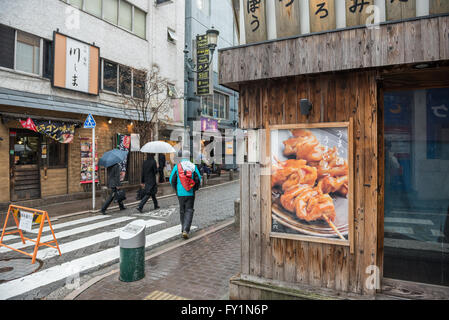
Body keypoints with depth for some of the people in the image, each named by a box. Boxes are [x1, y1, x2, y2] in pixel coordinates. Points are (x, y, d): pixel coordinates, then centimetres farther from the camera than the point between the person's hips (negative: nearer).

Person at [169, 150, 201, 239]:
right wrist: (195, 188, 14)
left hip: (180, 193, 1)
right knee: (189, 211, 3)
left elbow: (172, 180, -1)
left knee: (182, 211, 16)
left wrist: (176, 189, 16)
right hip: (190, 193, -1)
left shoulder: (177, 167, -3)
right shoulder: (193, 167, -4)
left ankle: (184, 229, 25)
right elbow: (198, 180, -4)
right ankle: (185, 230, -11)